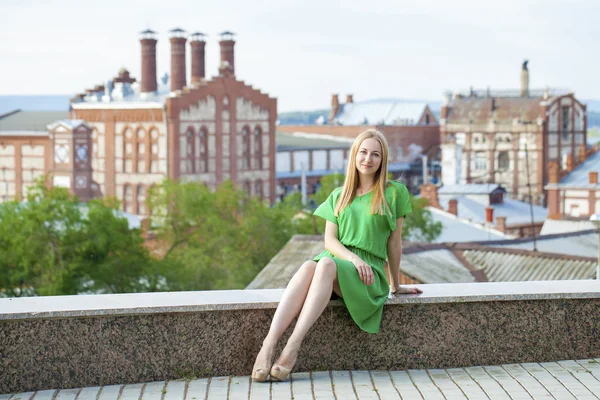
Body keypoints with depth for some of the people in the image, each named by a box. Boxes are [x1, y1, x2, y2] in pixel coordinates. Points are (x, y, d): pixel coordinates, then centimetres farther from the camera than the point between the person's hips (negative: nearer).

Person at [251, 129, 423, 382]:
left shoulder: (394, 193, 8)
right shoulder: (338, 196, 18)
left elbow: (394, 242, 10)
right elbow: (330, 240, 7)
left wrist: (396, 285, 16)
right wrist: (353, 258, -12)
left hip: (369, 272, -3)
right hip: (336, 260, 3)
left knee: (326, 264, -38)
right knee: (308, 267, -36)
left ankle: (293, 347, -49)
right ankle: (268, 345, -50)